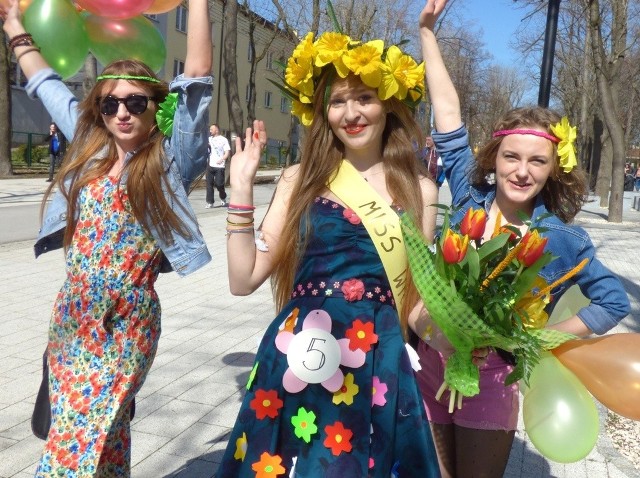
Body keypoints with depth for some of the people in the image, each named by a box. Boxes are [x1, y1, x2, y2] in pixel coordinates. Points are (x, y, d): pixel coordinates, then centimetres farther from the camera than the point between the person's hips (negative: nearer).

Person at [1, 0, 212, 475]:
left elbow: (198, 76, -11)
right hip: (73, 315, 5)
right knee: (100, 432, 13)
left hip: (127, 321, -4)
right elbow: (47, 84, 21)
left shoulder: (169, 160, -4)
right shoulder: (90, 150, 8)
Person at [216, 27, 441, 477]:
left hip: (376, 364, 0)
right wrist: (241, 188, -7)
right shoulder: (301, 179, 1)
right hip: (299, 361, 1)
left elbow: (414, 301, 8)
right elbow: (245, 279, -3)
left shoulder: (418, 190, 1)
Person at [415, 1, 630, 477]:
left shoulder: (563, 239, -8)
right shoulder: (470, 199, -6)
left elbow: (614, 301, 4)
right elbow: (450, 118, -5)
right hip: (429, 366, 2)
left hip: (490, 379, -1)